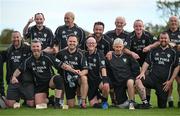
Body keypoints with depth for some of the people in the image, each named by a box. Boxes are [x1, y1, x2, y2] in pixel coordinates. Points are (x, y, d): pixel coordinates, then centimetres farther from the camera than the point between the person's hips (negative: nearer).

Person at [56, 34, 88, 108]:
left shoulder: (80, 54, -9)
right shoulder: (62, 53, -1)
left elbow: (86, 70, -16)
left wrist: (81, 73, -34)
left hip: (78, 77, -2)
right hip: (67, 80, 2)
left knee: (84, 78, -40)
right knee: (71, 105, -1)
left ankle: (83, 102, -28)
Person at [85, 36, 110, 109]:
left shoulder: (99, 54, -6)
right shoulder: (85, 54, 7)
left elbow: (103, 67, -20)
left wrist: (105, 78, -33)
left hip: (99, 79, -3)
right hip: (90, 81, 3)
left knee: (105, 86, -39)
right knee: (93, 104, -5)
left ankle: (104, 101, -8)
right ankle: (98, 95, 31)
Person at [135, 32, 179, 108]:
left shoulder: (172, 52, 7)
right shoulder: (154, 51, 12)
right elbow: (147, 63, 9)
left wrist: (170, 81, -4)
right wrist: (142, 73, -11)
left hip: (164, 82, -1)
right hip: (152, 78, 1)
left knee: (162, 106, -2)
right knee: (138, 81, -31)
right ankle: (145, 103, -22)